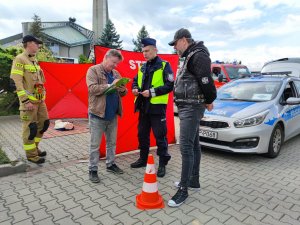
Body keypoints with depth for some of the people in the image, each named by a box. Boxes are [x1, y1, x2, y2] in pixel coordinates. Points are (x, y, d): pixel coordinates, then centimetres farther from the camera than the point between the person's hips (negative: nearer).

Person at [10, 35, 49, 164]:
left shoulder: (34, 60, 16)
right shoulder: (20, 59, -11)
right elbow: (17, 82, -17)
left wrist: (43, 95, 17)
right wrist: (26, 101, -21)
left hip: (40, 99, 9)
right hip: (29, 100, -9)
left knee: (44, 123, 13)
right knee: (30, 127, -1)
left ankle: (34, 147, 30)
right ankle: (31, 154, 13)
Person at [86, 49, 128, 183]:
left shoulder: (116, 73, 13)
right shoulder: (93, 70, -5)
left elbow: (123, 93, 14)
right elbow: (92, 88, -19)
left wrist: (122, 89, -9)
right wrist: (110, 85, -21)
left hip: (112, 114, 6)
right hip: (97, 114, -6)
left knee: (112, 142, 16)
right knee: (95, 144, 4)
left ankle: (111, 164, 32)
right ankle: (92, 170, 16)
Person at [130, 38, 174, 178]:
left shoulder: (164, 65, -4)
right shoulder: (143, 67, 16)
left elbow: (170, 85, -12)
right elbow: (135, 80, 24)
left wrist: (152, 92, -19)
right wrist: (135, 88, 1)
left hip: (157, 107, -7)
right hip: (143, 107, 7)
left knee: (160, 136, 0)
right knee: (142, 134, 15)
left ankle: (162, 164, 13)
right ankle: (143, 159, 32)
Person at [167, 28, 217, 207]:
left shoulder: (198, 56, -13)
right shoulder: (191, 56, 19)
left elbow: (206, 80, -22)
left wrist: (209, 101, -8)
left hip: (192, 107, -10)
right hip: (188, 106, 10)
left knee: (186, 147, -9)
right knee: (194, 145, 15)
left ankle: (183, 190, -1)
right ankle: (194, 180, 28)